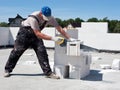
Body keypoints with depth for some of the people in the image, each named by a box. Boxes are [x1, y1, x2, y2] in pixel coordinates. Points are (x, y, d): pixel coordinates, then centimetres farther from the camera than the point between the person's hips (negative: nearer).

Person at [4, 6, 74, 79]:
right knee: (17, 51, 0)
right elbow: (38, 34, -37)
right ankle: (8, 70, 16)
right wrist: (52, 38, -41)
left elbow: (59, 28, -12)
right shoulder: (33, 18, -35)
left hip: (36, 34, 4)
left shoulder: (50, 18, -18)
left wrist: (69, 38, -18)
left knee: (42, 51, -12)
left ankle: (48, 72, -9)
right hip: (25, 32, -4)